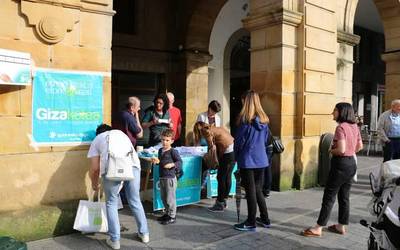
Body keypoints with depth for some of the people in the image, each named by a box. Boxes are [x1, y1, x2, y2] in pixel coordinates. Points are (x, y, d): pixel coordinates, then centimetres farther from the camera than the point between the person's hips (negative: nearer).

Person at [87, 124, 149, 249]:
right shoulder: (120, 133, 35)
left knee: (111, 204, 15)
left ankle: (114, 240, 18)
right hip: (133, 165, 3)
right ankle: (144, 233, 30)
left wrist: (94, 183, 39)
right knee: (135, 201, 18)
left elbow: (94, 168, 22)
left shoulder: (97, 139, 27)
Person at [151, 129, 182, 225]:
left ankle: (172, 216, 12)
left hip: (170, 178, -8)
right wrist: (157, 161, 3)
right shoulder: (160, 150, 11)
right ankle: (167, 213, 33)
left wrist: (172, 164, -31)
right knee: (163, 198, 18)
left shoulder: (173, 151, -12)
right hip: (162, 178, 8)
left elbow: (179, 162, -15)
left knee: (170, 198, 0)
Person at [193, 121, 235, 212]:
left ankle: (219, 204, 7)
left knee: (221, 178, 0)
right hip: (234, 150, 9)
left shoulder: (207, 132, -6)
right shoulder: (213, 128, 20)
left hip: (228, 152, -9)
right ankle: (223, 201, 25)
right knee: (227, 177, 15)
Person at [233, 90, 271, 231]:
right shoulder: (264, 119, 5)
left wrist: (236, 157, 6)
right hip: (261, 159, 6)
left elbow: (239, 140, -9)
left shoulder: (245, 119, -13)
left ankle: (251, 223, 13)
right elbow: (265, 140, 12)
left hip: (247, 160, -6)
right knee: (258, 189, 18)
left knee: (250, 191, 2)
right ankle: (265, 219, 26)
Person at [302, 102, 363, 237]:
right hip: (352, 163, 9)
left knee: (329, 196, -3)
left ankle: (318, 228, 3)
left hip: (341, 164, -9)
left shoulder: (341, 127, -18)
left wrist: (331, 151, -7)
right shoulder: (354, 126, 8)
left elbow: (341, 150, -25)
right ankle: (341, 226, 24)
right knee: (344, 196, 15)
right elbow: (359, 146, 17)